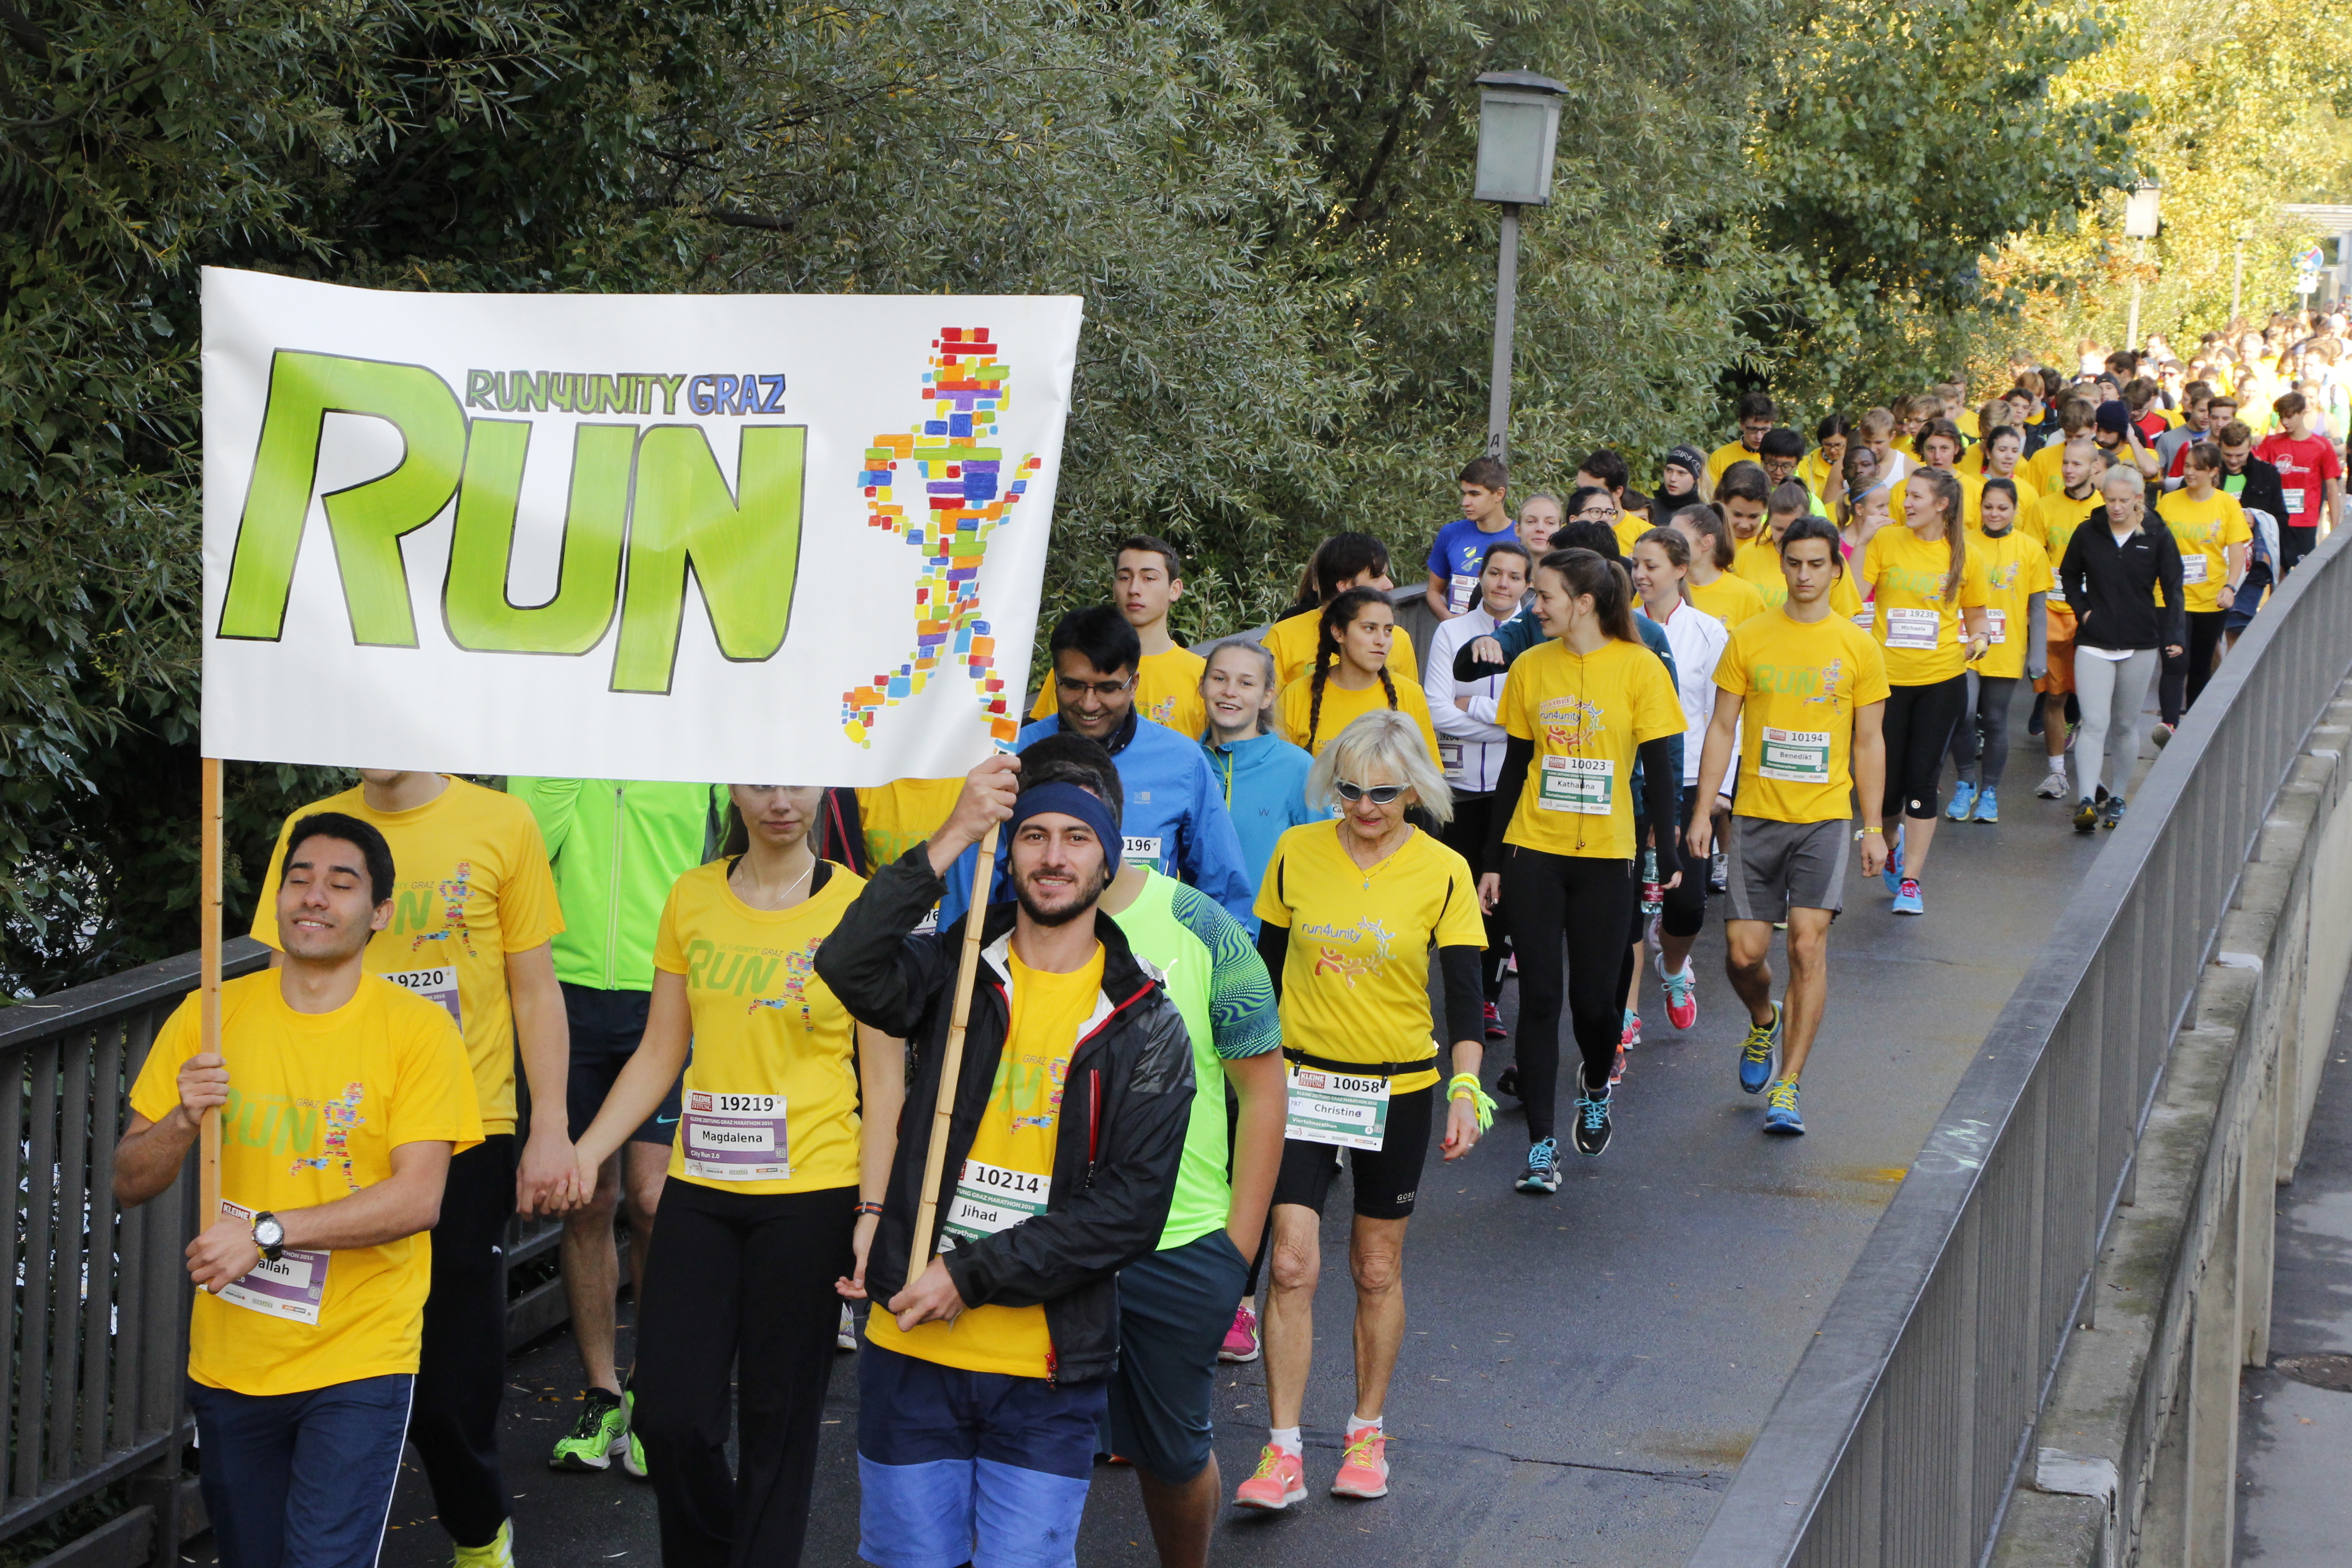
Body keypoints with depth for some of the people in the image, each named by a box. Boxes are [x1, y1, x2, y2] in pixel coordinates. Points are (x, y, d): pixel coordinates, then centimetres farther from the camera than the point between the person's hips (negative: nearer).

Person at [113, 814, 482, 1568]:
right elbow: (130, 1185, 3)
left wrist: (266, 1231, -22)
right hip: (227, 1361, 4)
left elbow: (419, 1197, -15)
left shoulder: (418, 1029, -6)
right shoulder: (208, 1017, 2)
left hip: (358, 1360, -4)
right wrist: (183, 1121, -17)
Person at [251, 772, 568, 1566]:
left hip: (467, 1143, -2)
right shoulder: (310, 830, 4)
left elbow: (536, 991, 3)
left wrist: (551, 1132, -1)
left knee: (454, 1377, 3)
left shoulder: (501, 824, -1)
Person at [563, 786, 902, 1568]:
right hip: (700, 1189, 3)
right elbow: (659, 1054, 11)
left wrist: (873, 1211, -10)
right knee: (670, 1414, 0)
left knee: (777, 1417, 3)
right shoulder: (692, 898, 7)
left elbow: (885, 1081, -3)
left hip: (810, 1193, -3)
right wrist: (584, 1152, 0)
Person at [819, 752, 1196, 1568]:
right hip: (912, 1350, 1)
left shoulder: (1148, 1027, 0)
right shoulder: (955, 973, 3)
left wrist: (973, 1275, -13)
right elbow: (849, 966, -20)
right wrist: (953, 837, -22)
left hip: (1049, 1376, -1)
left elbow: (1132, 1209, -8)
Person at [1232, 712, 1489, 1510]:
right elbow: (1268, 966, 7)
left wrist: (1466, 1090, -19)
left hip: (1398, 1090, 0)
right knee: (1292, 1265, -7)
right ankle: (1282, 1452, -2)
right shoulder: (1297, 853, -3)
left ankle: (1368, 1432, 28)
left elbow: (1464, 993, -7)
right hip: (1303, 1082, 1)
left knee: (1378, 1271, 11)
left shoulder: (1442, 873, -7)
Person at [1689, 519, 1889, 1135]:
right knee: (1743, 952, -1)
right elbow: (1722, 729, 6)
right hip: (1756, 814, 1)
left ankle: (1788, 1084, -5)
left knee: (1808, 944, -11)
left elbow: (1869, 743, 7)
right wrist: (1702, 810, 0)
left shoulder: (1858, 648, 3)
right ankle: (1764, 1021, 33)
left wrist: (1874, 827, 3)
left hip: (1825, 815, -1)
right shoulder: (1749, 640, 4)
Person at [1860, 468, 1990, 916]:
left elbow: (1976, 618, 14)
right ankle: (1891, 844, 35)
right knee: (1887, 781, 3)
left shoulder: (1965, 557, 3)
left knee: (1922, 779, -1)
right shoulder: (1886, 542, 0)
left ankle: (1910, 881, 7)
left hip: (1941, 680, 0)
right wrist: (1857, 542, -16)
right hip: (1888, 677, 0)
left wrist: (1979, 639, -5)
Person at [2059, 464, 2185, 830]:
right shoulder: (2088, 533, 0)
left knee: (2126, 726, 11)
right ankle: (2087, 800, -18)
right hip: (2094, 643, 0)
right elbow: (2069, 575, 16)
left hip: (2140, 645, 0)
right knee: (2094, 723, -12)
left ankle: (2116, 797, 23)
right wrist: (2082, 609, 0)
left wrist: (2174, 635, -12)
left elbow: (2172, 590, -1)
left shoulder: (2158, 538, -3)